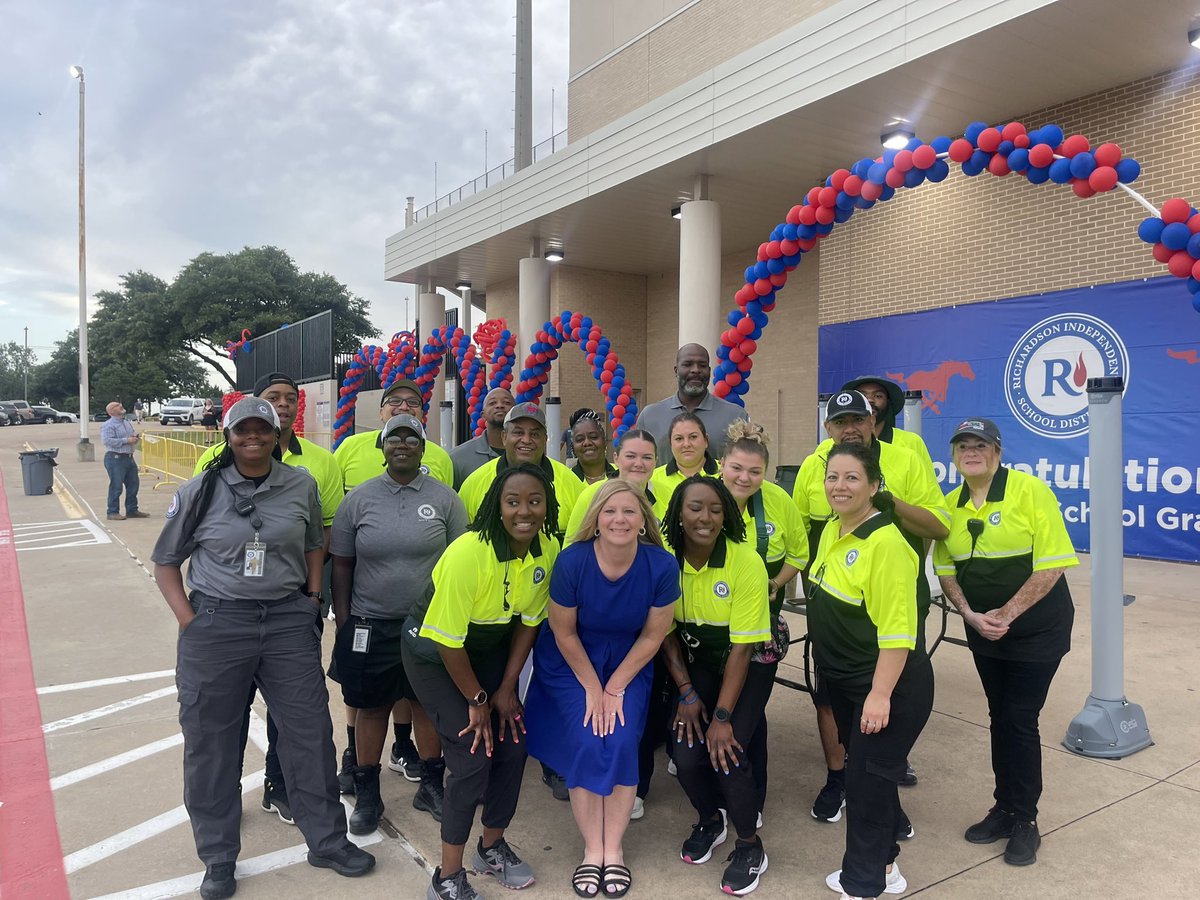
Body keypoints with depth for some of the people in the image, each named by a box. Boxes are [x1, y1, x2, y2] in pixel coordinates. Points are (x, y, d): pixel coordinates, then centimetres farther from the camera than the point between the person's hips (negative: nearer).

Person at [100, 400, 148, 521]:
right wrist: (126, 440, -21)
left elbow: (132, 435, 30)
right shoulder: (108, 425, -9)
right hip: (115, 458, -9)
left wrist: (135, 437, 5)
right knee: (116, 486, -6)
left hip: (129, 458, 9)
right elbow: (106, 440, -21)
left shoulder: (127, 423, 18)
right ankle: (113, 512, 1)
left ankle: (132, 510, 21)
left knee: (133, 485, 11)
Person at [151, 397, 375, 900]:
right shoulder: (200, 492, -2)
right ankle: (218, 858, 28)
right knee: (209, 739, 8)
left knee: (310, 730, 6)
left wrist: (313, 598, 6)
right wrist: (188, 620, -4)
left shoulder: (301, 486, 2)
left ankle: (327, 841, 24)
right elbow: (166, 561, 5)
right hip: (215, 622, -1)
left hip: (288, 619, 1)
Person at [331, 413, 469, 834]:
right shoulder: (359, 498, -1)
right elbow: (341, 564, 4)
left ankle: (431, 785, 30)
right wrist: (343, 621, 1)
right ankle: (366, 795, 28)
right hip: (370, 625, 0)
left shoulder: (445, 499, -3)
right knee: (370, 707, 11)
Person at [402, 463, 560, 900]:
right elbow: (447, 641, -24)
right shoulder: (468, 554, -33)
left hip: (489, 646, 6)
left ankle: (492, 846, 30)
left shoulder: (548, 550, -15)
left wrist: (506, 688, -2)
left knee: (512, 743, 4)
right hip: (434, 651, -6)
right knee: (473, 755, -11)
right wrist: (476, 700, -14)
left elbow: (528, 621, -2)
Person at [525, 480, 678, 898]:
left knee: (622, 745, -12)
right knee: (587, 746, -12)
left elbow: (652, 635, -10)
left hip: (629, 666, 1)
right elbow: (564, 633, -12)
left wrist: (615, 689, -8)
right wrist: (593, 690, -8)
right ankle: (593, 851, 7)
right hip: (572, 665, -1)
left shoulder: (662, 566, -23)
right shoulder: (572, 561, -25)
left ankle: (614, 849, 8)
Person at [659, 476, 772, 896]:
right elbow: (666, 632, -4)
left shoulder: (747, 562, -25)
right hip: (696, 661, 3)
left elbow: (741, 647, -22)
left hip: (750, 662, -3)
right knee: (687, 754, -10)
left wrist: (722, 717, -22)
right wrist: (686, 693, -9)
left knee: (726, 752, -18)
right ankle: (710, 820, 25)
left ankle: (750, 845, 12)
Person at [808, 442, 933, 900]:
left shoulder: (886, 543, -24)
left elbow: (897, 629, -26)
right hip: (843, 681, 9)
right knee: (867, 771, 21)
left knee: (867, 780, 2)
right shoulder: (832, 530, 4)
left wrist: (881, 694, -27)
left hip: (889, 688, -9)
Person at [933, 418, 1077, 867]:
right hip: (983, 630, 5)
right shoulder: (950, 505, 0)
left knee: (1021, 720, 0)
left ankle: (1025, 821, 17)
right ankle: (1004, 808, 28)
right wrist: (969, 614, -11)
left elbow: (1051, 565, -19)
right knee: (999, 716, 14)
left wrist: (1007, 614, -19)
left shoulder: (1030, 491, -16)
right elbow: (945, 569, 4)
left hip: (1036, 628, -4)